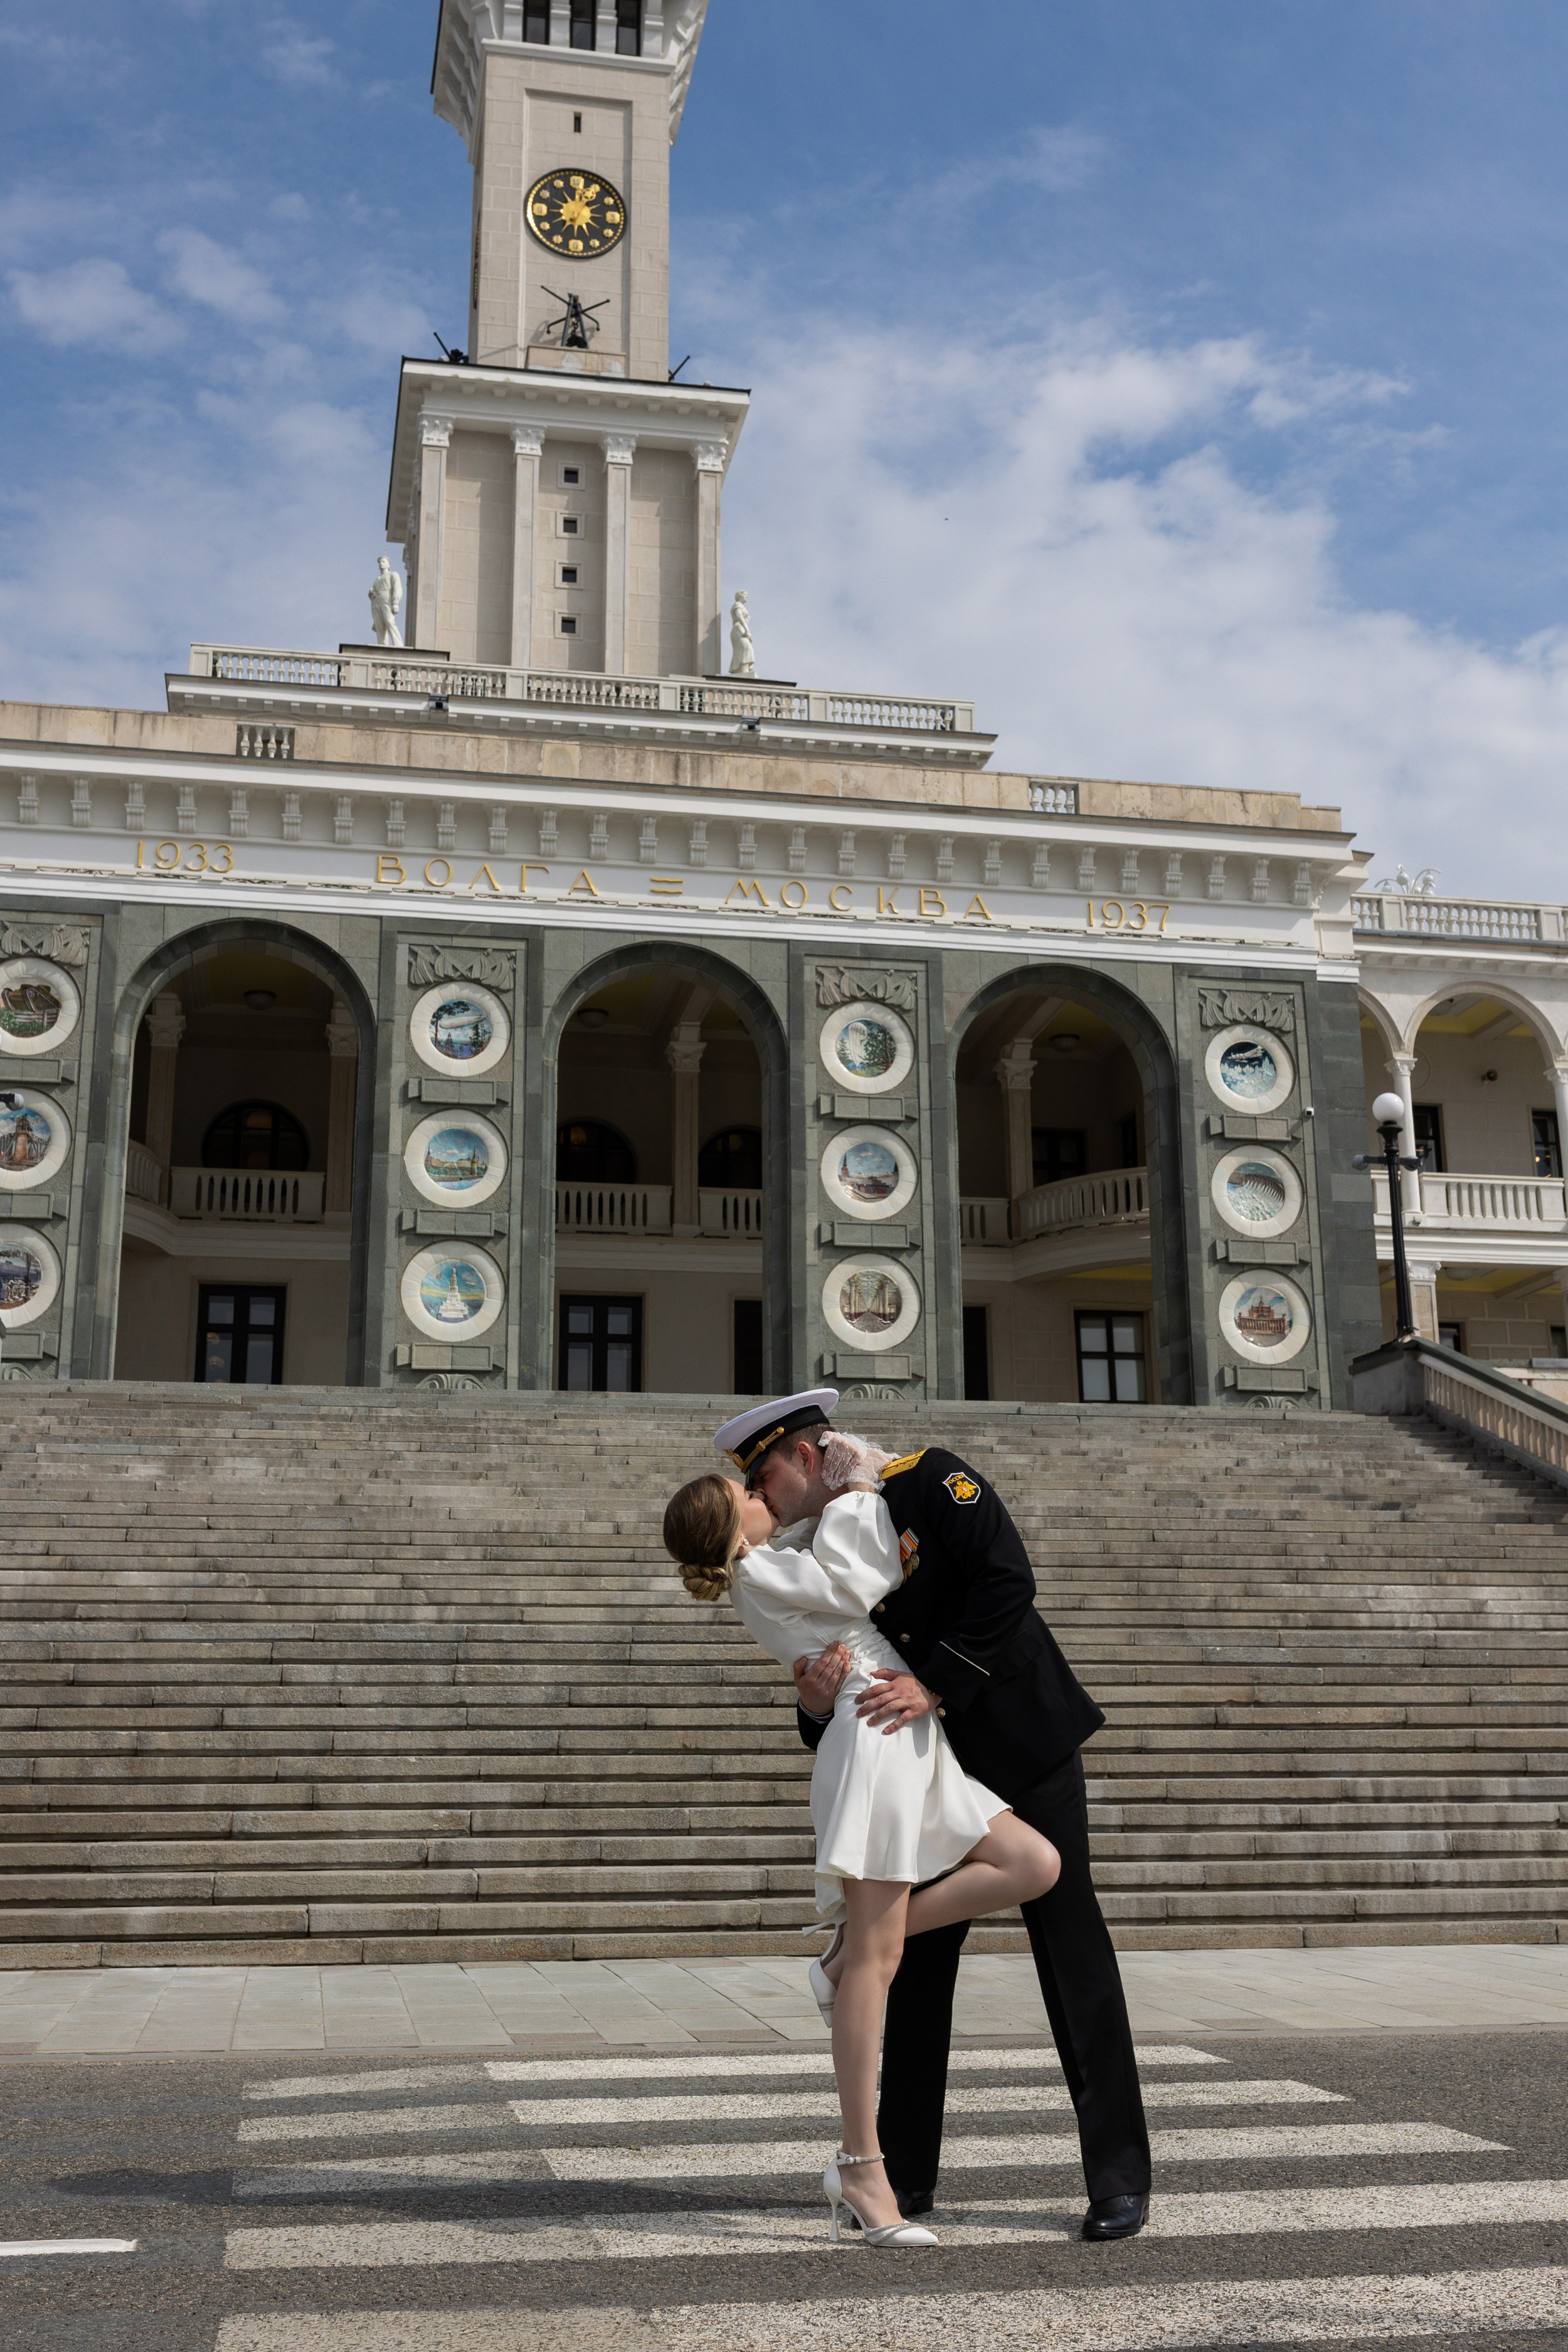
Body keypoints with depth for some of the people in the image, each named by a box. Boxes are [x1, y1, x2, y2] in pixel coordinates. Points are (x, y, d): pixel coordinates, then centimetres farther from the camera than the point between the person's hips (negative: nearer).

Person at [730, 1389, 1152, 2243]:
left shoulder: (926, 1480, -13)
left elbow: (1007, 1579, -24)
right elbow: (840, 1732, 3)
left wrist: (937, 1685, -26)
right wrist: (816, 1707, -20)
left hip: (1026, 1753, -6)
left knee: (1072, 1949, -3)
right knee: (917, 1959, 9)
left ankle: (1119, 2179, 5)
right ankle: (905, 2175, 20)